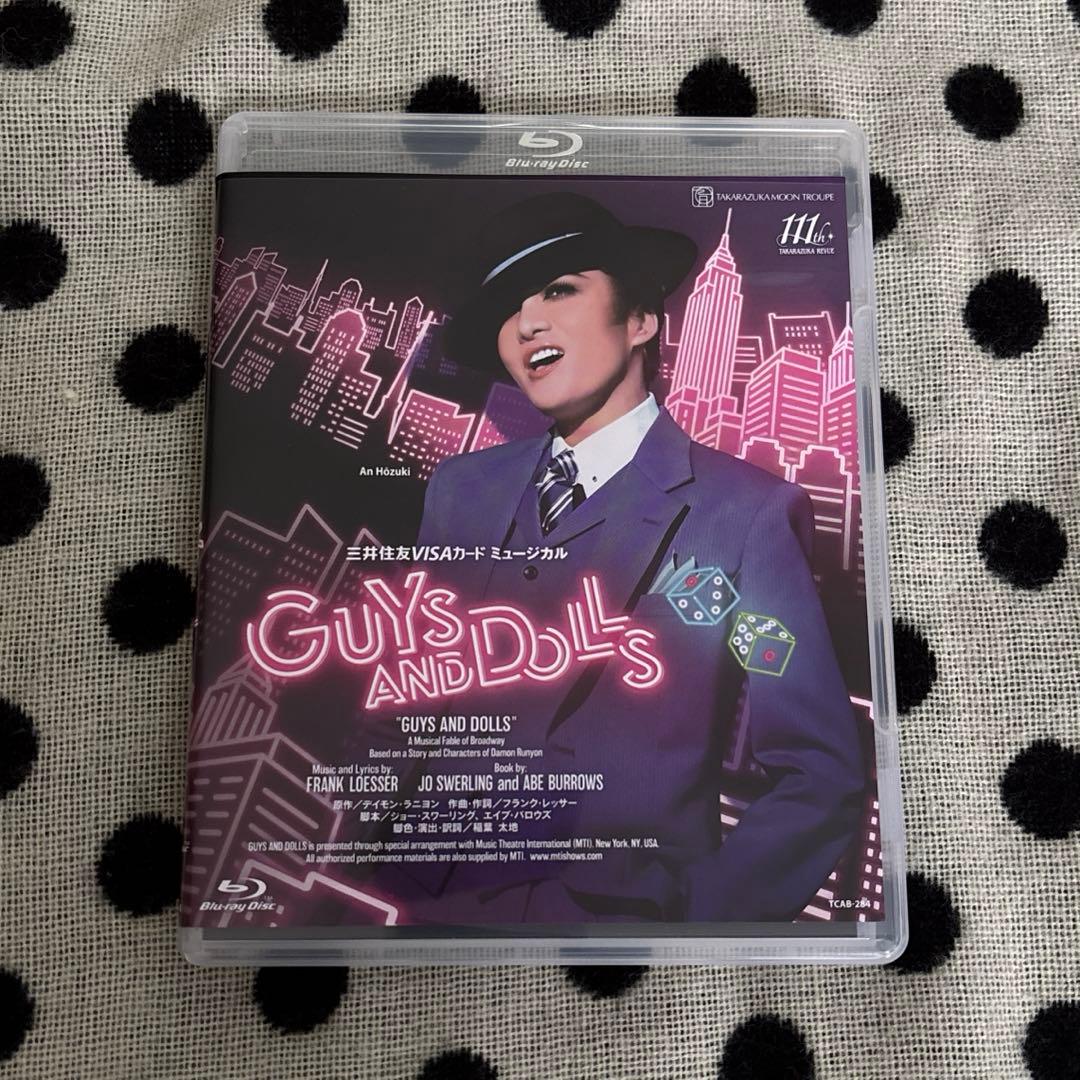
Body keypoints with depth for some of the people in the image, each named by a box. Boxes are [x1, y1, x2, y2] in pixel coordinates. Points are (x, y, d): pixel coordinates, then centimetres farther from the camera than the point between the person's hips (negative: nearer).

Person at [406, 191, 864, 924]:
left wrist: (697, 911, -15)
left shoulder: (748, 512, -7)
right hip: (440, 900, 3)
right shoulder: (461, 488, 5)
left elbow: (822, 780, -4)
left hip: (623, 906, -2)